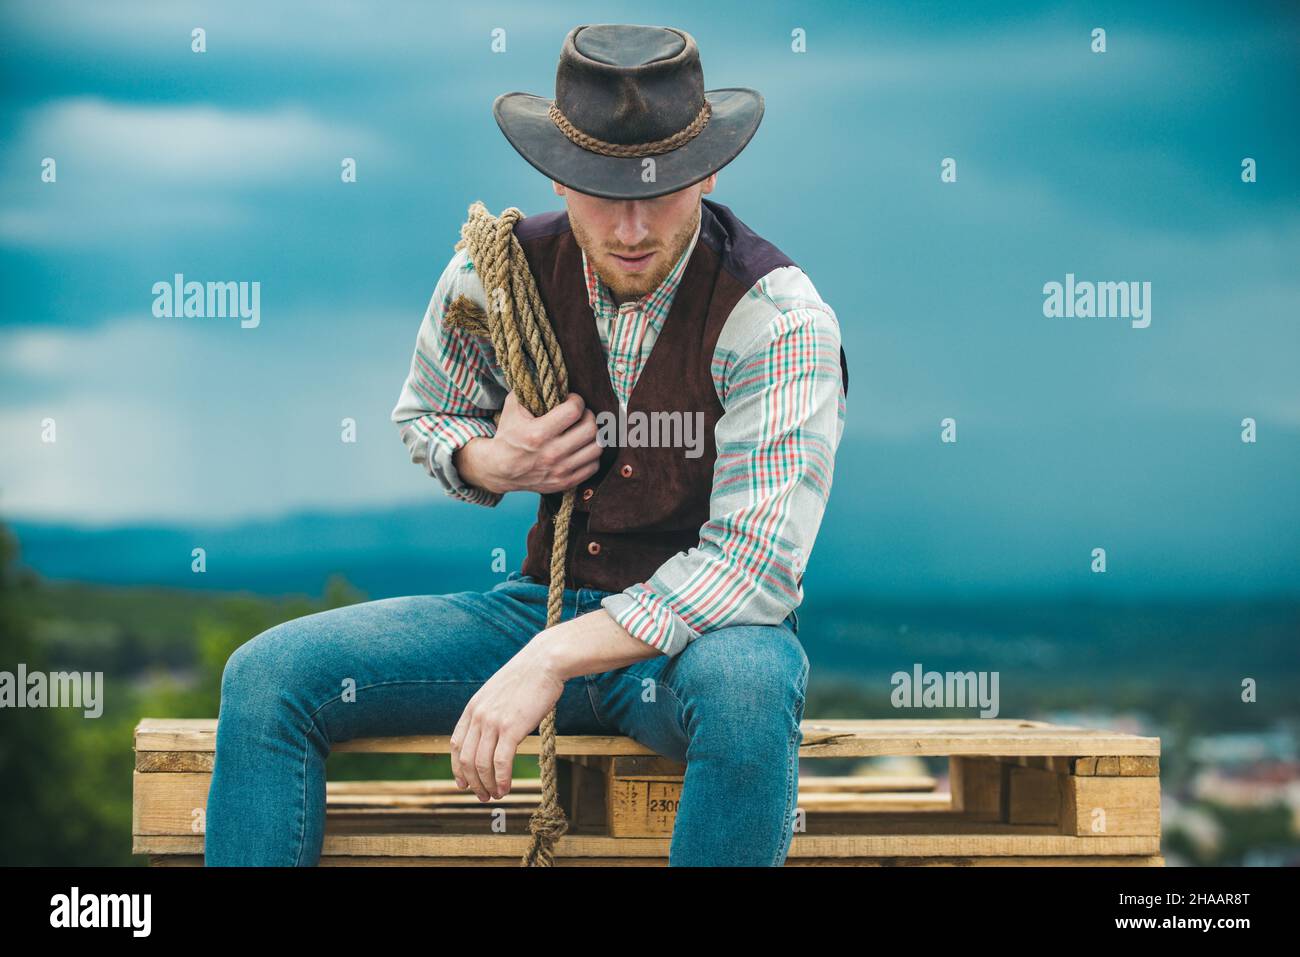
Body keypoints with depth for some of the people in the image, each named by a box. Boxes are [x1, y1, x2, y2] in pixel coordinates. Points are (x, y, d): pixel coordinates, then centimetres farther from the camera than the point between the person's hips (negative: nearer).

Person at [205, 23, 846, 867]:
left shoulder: (779, 319, -18)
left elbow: (755, 561, -26)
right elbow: (427, 416, 18)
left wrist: (551, 660, -33)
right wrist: (491, 462, -8)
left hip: (706, 629, -4)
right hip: (546, 600, 4)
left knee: (747, 686, -41)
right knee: (268, 675, -13)